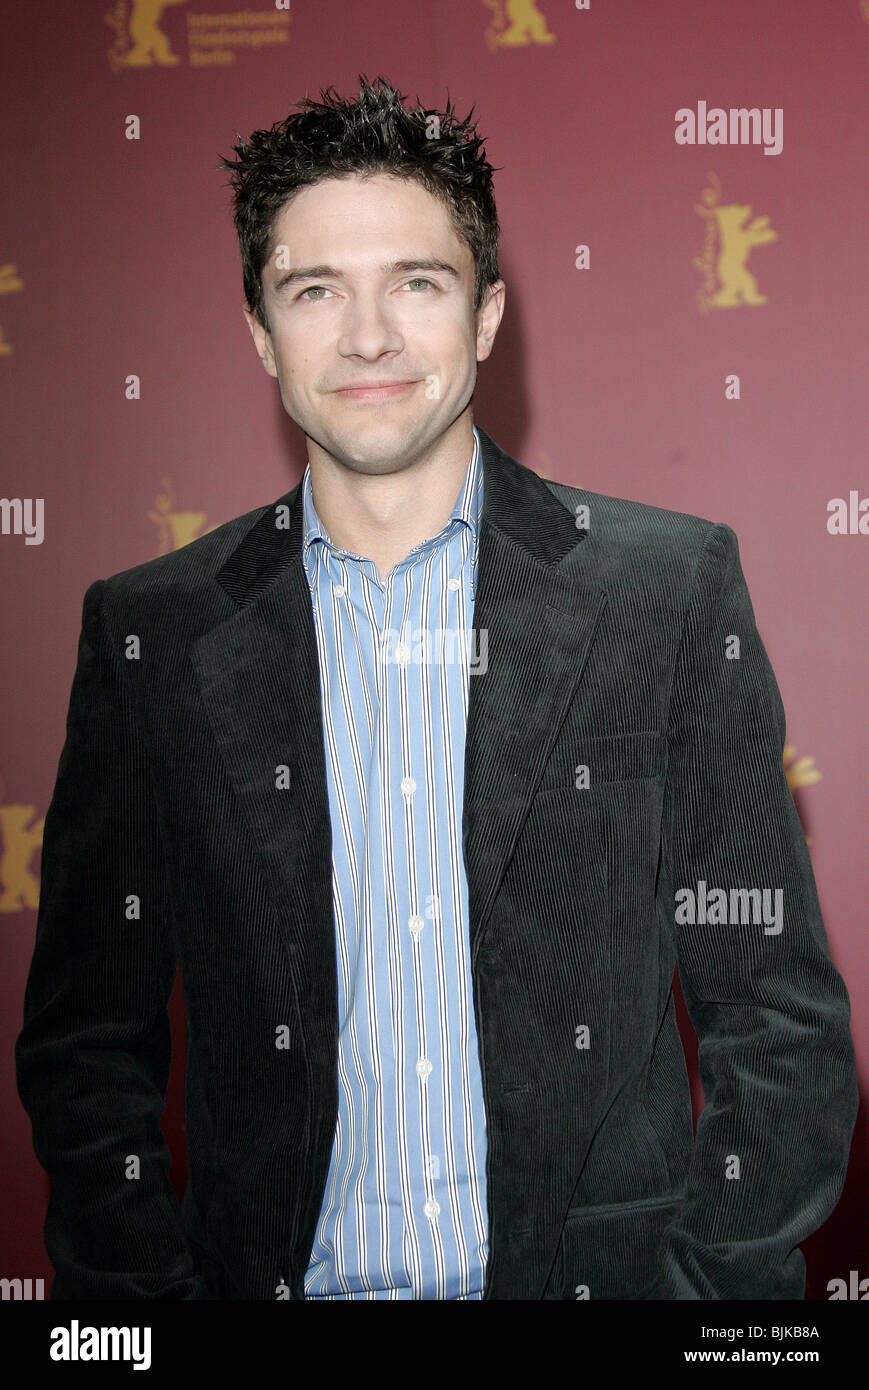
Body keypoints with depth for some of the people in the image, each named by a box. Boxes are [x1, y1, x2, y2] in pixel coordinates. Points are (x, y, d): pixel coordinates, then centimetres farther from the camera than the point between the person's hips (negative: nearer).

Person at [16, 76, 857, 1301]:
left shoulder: (672, 590, -4)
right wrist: (145, 1289, -7)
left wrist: (721, 1283, -10)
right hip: (279, 1269, 1)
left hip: (599, 1266, 0)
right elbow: (86, 1046, 4)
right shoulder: (152, 635, -2)